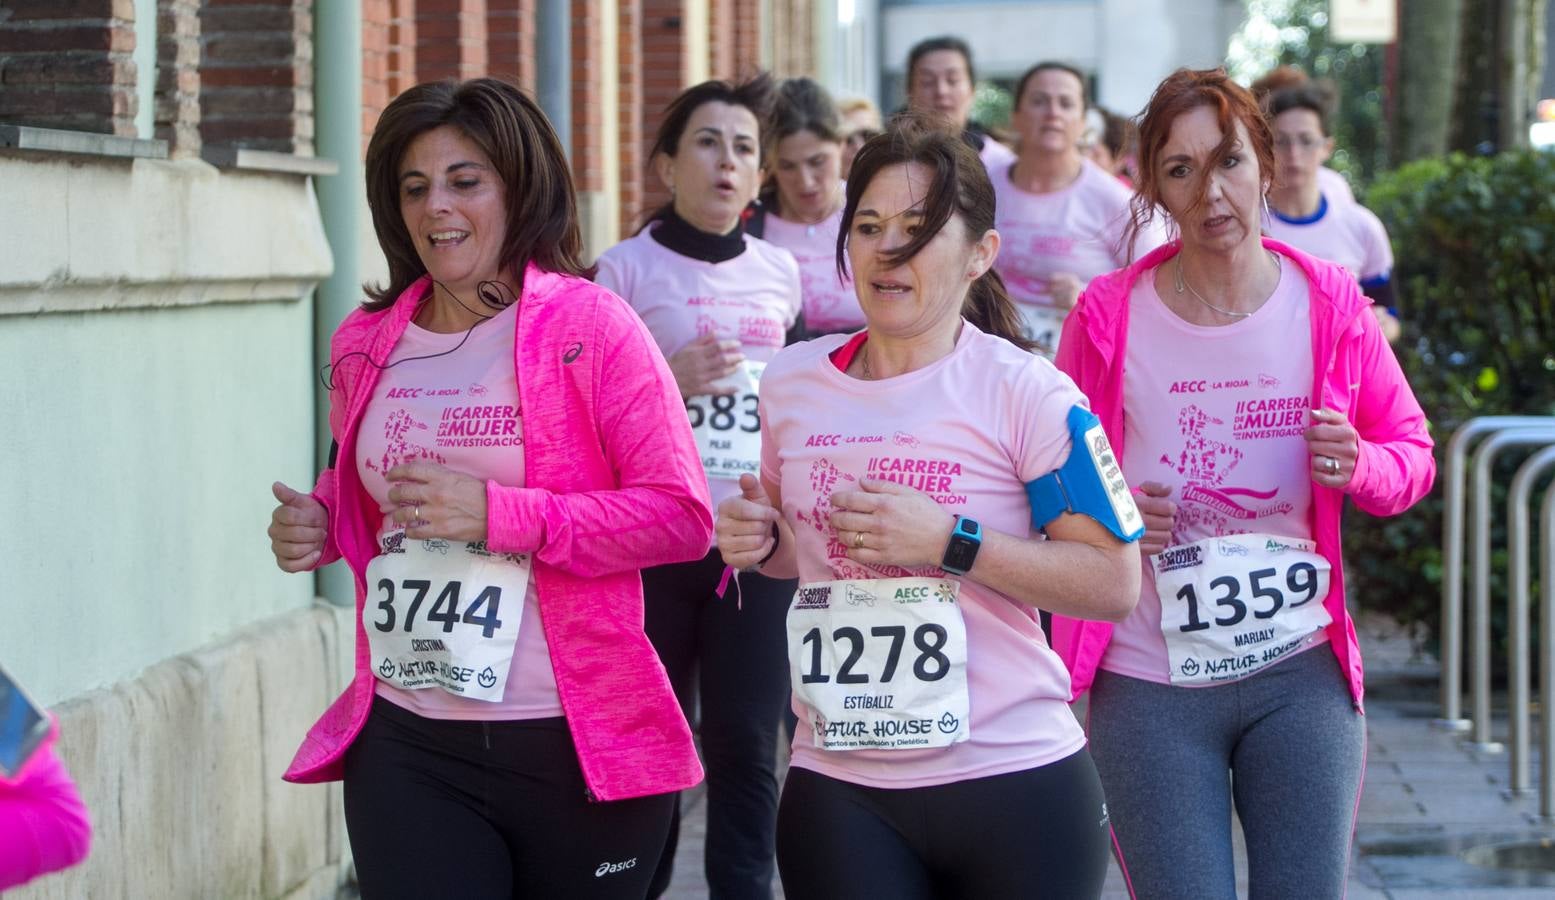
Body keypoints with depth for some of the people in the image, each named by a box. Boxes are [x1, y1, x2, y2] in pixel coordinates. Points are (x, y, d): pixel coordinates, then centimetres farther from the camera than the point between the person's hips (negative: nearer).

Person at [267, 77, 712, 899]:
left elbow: (681, 515, -12)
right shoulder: (364, 344, 7)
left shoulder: (590, 325, -8)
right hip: (404, 745, 4)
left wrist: (495, 515, -20)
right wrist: (318, 522, 1)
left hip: (576, 744, -3)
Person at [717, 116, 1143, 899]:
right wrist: (759, 542, -1)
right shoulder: (791, 382, 6)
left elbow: (1115, 584, -11)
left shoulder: (1025, 392, -9)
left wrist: (952, 541, -20)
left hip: (1015, 782, -3)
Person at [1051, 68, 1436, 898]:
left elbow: (1413, 453, 8)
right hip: (1150, 683, -1)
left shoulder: (1330, 303, -2)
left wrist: (1362, 468, -14)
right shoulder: (1107, 316, -6)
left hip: (1301, 677, 1)